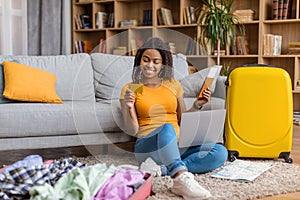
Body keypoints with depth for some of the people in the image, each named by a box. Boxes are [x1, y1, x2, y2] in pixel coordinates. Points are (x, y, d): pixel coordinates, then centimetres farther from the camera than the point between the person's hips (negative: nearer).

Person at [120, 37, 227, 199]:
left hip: (177, 146, 5)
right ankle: (182, 179, -52)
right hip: (148, 146, -4)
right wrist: (129, 107, -18)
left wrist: (197, 106, 3)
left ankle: (161, 169, -29)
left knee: (220, 152, -20)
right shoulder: (129, 89, 5)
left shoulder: (173, 85, 15)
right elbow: (132, 130, 0)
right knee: (166, 128, -37)